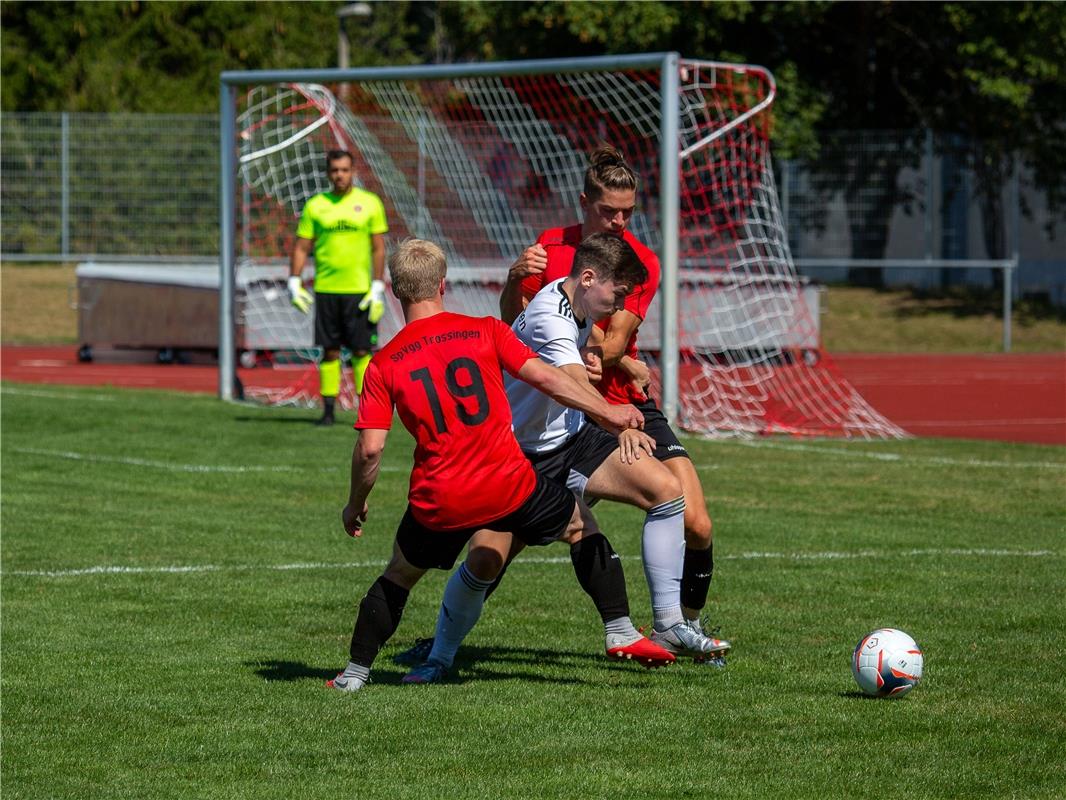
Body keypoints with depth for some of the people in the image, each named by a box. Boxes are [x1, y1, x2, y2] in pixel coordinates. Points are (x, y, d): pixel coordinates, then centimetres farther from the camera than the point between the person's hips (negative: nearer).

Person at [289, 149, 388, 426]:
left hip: (359, 289, -2)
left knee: (361, 351, -3)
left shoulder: (369, 203, 3)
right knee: (329, 351, 3)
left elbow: (378, 248, 2)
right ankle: (328, 410, 8)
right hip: (326, 289, 2)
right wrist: (294, 281, -3)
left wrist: (377, 288, -5)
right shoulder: (315, 205, 7)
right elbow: (301, 247, 9)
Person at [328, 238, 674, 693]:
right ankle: (622, 635, 22)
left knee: (398, 577, 24)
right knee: (581, 523, 24)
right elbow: (544, 378, -3)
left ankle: (355, 673, 23)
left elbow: (369, 449, -4)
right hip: (508, 484, 0)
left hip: (438, 502, 0)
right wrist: (608, 414, 7)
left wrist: (355, 505, 11)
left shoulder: (382, 366, 1)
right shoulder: (484, 332, 0)